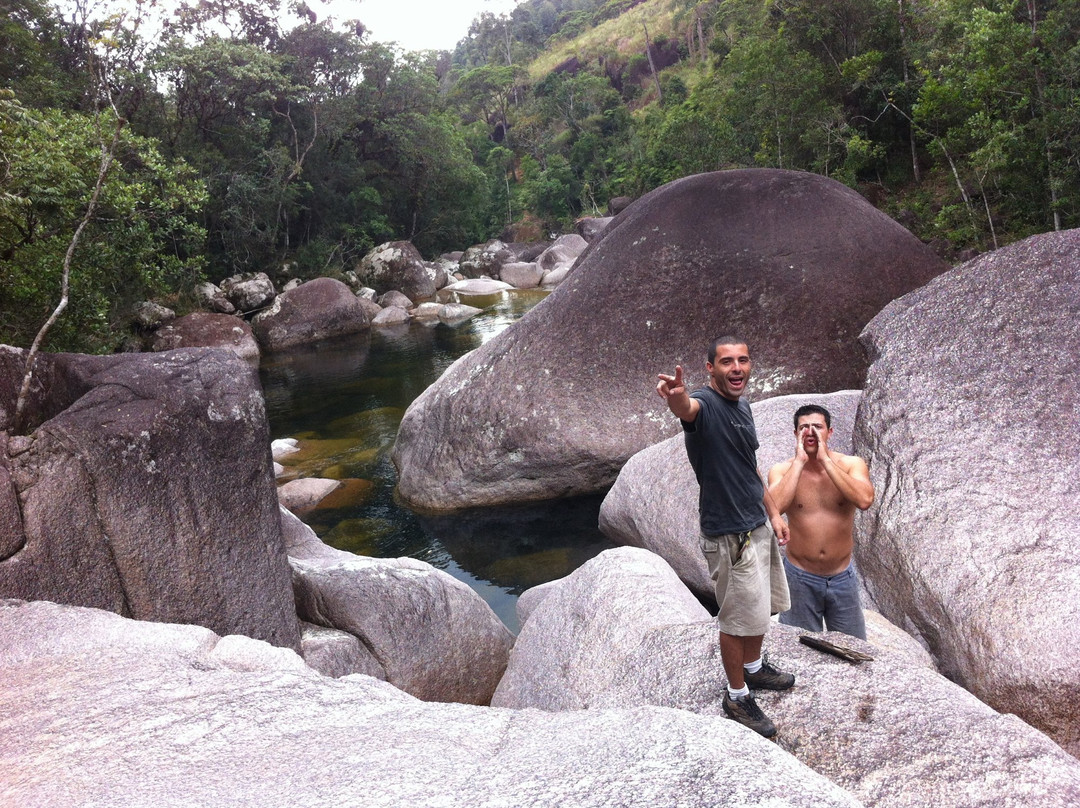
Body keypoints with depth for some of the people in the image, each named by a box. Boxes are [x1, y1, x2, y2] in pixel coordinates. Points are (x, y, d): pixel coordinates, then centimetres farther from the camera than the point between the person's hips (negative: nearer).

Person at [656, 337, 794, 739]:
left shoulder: (742, 406, 7)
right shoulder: (705, 404, -20)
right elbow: (687, 408, -48)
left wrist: (774, 513, 17)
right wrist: (676, 398, -71)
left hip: (759, 525, 9)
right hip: (729, 536, -9)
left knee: (761, 608, 23)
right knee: (740, 619, 4)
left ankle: (753, 668, 46)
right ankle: (737, 696, 23)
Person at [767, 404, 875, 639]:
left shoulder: (851, 465, -7)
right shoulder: (782, 470, -9)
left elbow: (864, 500, -27)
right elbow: (774, 506, -28)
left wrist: (825, 459, -24)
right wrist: (799, 462, -23)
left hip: (842, 576, 1)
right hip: (800, 578, -1)